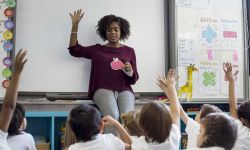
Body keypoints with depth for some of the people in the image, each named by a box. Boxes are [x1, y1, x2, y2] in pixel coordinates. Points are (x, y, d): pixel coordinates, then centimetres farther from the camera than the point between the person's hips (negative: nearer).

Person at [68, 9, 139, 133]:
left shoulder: (129, 51, 16)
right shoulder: (97, 50, 16)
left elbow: (133, 80, 14)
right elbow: (74, 49, 12)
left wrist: (130, 71, -11)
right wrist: (75, 25, 6)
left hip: (124, 90, 1)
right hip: (103, 90, -1)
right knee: (113, 117, -33)